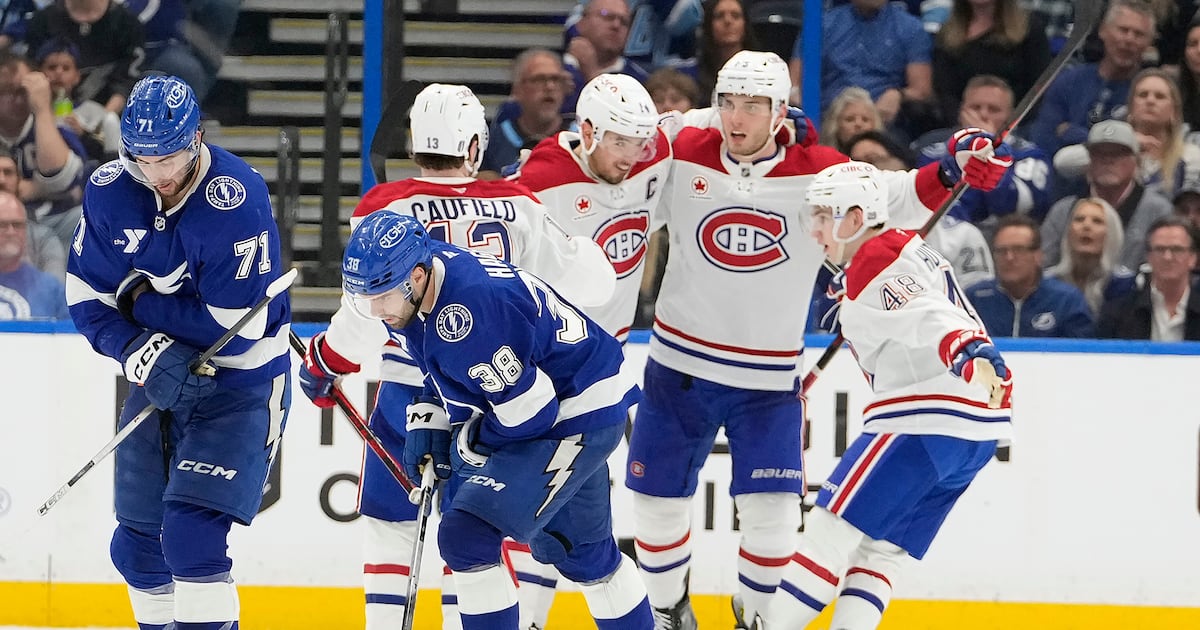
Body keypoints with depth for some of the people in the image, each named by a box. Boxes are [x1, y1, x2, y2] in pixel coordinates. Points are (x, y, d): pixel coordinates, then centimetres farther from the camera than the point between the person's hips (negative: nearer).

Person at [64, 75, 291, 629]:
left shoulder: (236, 199, -26)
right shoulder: (109, 191, -8)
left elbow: (236, 325, -27)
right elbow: (87, 297, -3)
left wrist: (140, 301, -17)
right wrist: (139, 351, -21)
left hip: (240, 388, -6)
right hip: (158, 377, 6)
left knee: (191, 532, -20)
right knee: (136, 542, 11)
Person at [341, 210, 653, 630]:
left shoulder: (467, 310, -34)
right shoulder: (424, 286, -4)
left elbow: (529, 408, -28)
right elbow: (446, 371, 17)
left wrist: (470, 446, -12)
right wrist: (427, 423, 3)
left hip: (576, 418, -10)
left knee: (467, 535, -17)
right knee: (581, 548, 24)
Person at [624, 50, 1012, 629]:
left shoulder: (816, 172, -8)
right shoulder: (683, 156, -6)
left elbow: (896, 199, -11)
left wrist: (954, 170, -27)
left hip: (769, 382, -1)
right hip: (680, 366, 1)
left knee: (772, 513, -6)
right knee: (659, 500, 8)